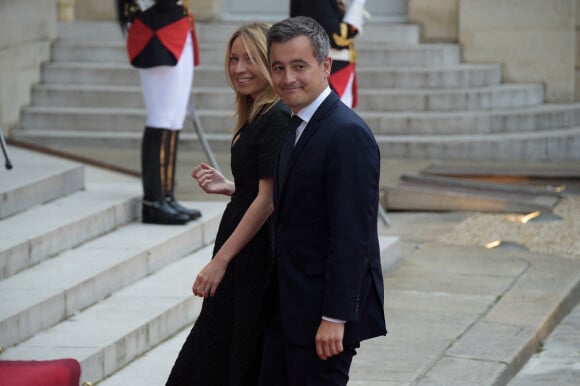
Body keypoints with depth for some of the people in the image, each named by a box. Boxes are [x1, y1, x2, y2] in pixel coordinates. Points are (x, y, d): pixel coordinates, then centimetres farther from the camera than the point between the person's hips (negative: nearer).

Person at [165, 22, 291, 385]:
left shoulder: (276, 119, -17)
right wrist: (229, 187, 3)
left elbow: (268, 200, -20)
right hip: (245, 256, 10)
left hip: (254, 256, -10)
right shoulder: (257, 117, 13)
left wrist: (220, 261, -20)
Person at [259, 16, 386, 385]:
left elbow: (352, 236, -22)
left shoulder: (348, 134, -18)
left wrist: (335, 317, -23)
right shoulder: (298, 128, 13)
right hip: (289, 306, 9)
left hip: (326, 306, -9)